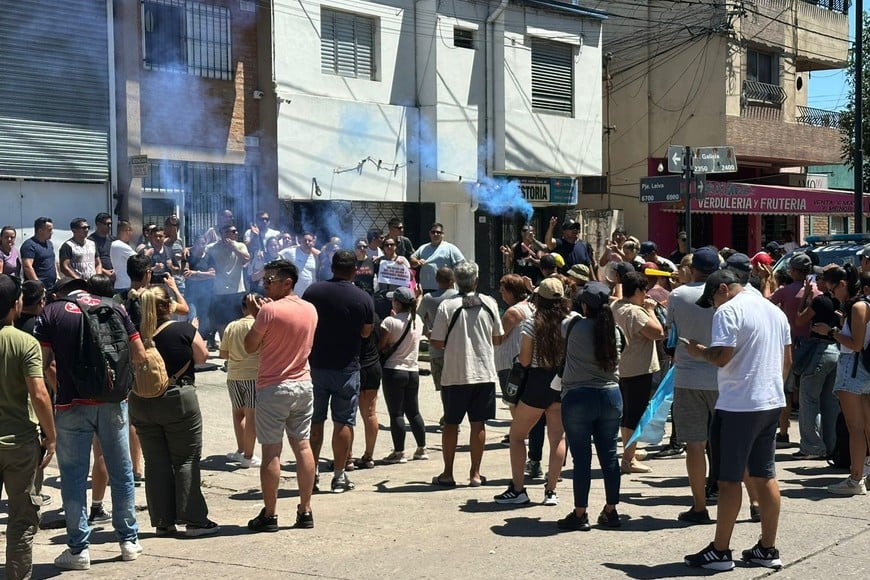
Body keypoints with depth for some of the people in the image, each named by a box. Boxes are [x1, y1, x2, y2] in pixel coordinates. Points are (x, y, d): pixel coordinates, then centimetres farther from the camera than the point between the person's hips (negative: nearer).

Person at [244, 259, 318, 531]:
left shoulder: (270, 310, -15)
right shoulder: (310, 310, 7)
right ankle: (305, 511, 12)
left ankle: (269, 515, 2)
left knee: (271, 452, -1)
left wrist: (256, 314, 4)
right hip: (304, 385, 6)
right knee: (303, 447, 9)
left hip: (273, 388, -6)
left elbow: (250, 346, -6)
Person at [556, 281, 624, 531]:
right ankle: (611, 511, 18)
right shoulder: (614, 331, 1)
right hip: (611, 396, 4)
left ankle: (580, 514, 6)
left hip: (578, 398, -4)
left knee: (581, 458, 1)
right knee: (609, 454, 10)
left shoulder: (574, 325, -10)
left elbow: (565, 321, 10)